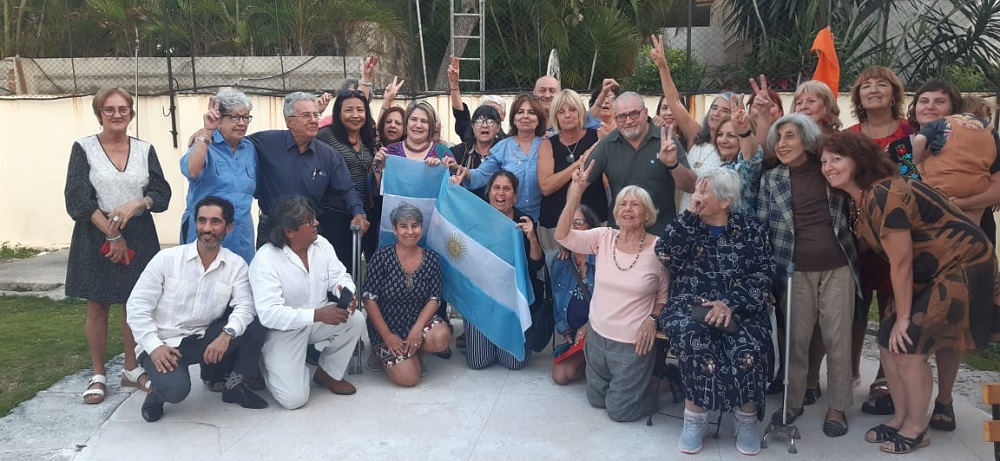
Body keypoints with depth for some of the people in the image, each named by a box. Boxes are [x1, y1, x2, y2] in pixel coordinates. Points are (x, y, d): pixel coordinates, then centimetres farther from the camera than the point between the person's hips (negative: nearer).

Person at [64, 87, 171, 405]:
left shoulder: (145, 150, 6)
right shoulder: (83, 148, -2)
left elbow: (162, 193, 1)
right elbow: (77, 200, -10)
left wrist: (136, 204, -19)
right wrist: (112, 235, -15)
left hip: (139, 236, 2)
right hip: (96, 237, -2)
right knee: (98, 306, 4)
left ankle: (131, 370, 20)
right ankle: (98, 374, 15)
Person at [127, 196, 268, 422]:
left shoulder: (236, 264, -3)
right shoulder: (167, 258, -8)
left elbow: (245, 306, -14)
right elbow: (137, 306, -8)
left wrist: (227, 334, -35)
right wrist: (154, 346, -20)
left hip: (204, 340, 3)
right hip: (163, 343, -3)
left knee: (255, 325, -21)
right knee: (176, 388, -33)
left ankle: (235, 386, 1)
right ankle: (159, 391, 7)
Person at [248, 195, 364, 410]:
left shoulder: (321, 244, -6)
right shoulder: (265, 259, -25)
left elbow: (339, 277, -2)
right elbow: (268, 314, -31)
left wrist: (347, 292, -29)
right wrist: (317, 315, -39)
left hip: (317, 320, 6)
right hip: (283, 329, -6)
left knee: (355, 321, -21)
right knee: (294, 398, -18)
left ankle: (328, 373, 4)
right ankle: (268, 363, 16)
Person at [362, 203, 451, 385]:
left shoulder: (431, 259, -2)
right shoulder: (382, 257, -12)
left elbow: (434, 298, -4)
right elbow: (370, 299, -11)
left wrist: (417, 328, -19)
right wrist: (387, 335, -15)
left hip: (418, 321, 3)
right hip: (386, 327, -3)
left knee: (441, 338, -30)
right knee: (409, 378, -18)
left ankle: (411, 351, 4)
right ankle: (384, 352, 14)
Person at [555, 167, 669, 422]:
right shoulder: (603, 237, -6)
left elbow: (665, 294, -1)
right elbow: (562, 235, -18)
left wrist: (653, 318, -19)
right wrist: (577, 191, -24)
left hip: (633, 343, -4)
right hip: (597, 335, 4)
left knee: (619, 410, 8)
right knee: (596, 399, 22)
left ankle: (654, 379, 33)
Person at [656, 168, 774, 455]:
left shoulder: (750, 230, 7)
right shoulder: (687, 226, 12)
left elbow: (763, 275, -3)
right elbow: (664, 253, -7)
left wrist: (730, 303, -18)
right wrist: (691, 213, -8)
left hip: (739, 311, 0)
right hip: (689, 309, 1)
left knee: (748, 347, -31)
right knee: (694, 338, -33)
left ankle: (747, 420, -6)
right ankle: (695, 419, -18)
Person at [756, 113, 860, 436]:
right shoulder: (770, 180, 3)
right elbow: (761, 226, 4)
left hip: (838, 266, 0)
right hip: (796, 270, 0)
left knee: (837, 338, 3)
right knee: (797, 337, 5)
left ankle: (837, 407, 15)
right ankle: (794, 400, 20)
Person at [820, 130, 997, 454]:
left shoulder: (884, 195, -27)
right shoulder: (858, 199, 2)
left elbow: (901, 262, -23)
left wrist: (903, 317, -16)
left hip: (962, 267, -9)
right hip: (926, 272, 9)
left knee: (908, 346, -9)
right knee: (888, 342, 5)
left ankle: (916, 430, 8)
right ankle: (900, 418, 21)